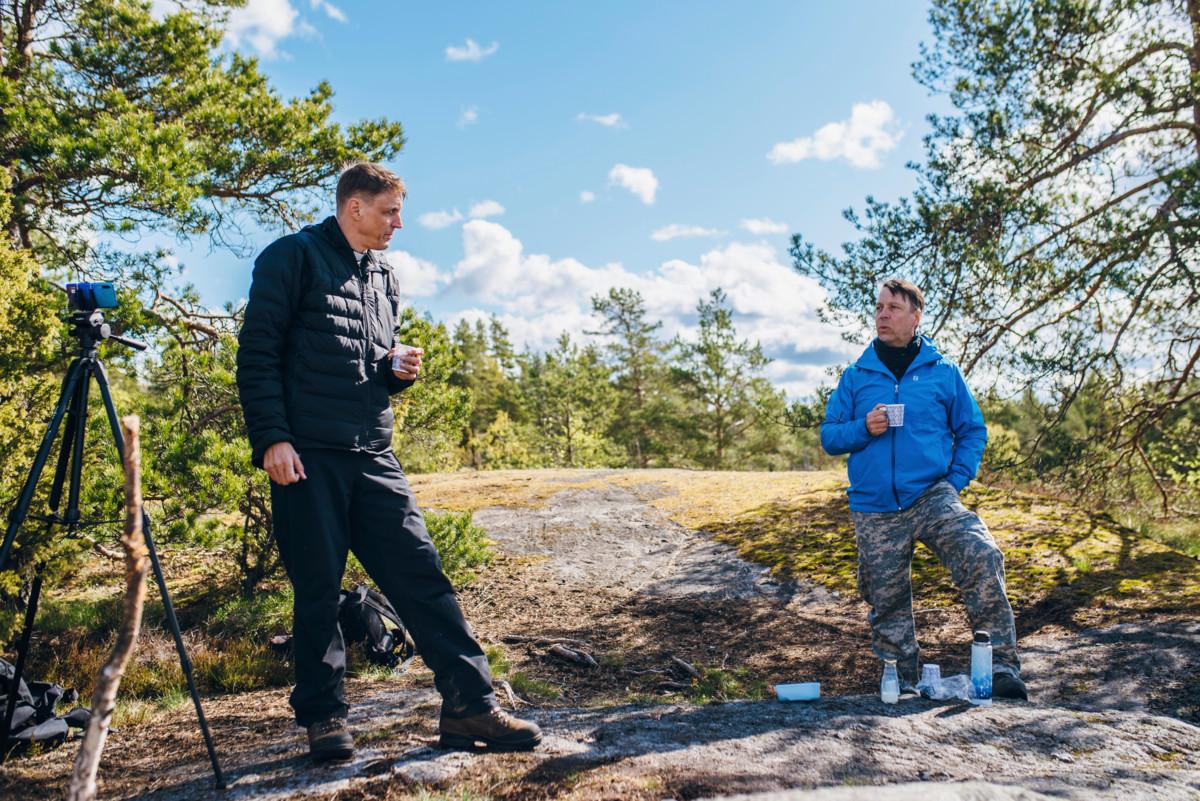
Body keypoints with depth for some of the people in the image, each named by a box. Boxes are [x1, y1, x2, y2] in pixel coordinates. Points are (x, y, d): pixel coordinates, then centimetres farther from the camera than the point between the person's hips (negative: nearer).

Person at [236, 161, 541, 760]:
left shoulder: (384, 277, 21)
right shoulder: (292, 257, 1)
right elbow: (257, 353, -5)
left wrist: (399, 371, 5)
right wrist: (272, 437, -14)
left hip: (373, 454, 6)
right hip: (308, 454, -5)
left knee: (420, 571, 0)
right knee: (318, 587, 2)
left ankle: (469, 704, 3)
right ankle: (323, 715, 17)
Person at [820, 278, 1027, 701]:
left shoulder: (943, 372, 6)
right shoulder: (855, 376, 8)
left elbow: (973, 431, 11)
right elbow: (829, 436, 9)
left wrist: (956, 481, -1)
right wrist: (863, 429, -11)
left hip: (933, 497, -1)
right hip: (875, 510, 2)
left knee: (982, 556, -24)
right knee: (886, 599, 6)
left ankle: (1001, 666, -17)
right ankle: (901, 682, 24)